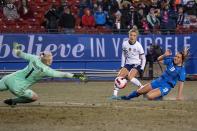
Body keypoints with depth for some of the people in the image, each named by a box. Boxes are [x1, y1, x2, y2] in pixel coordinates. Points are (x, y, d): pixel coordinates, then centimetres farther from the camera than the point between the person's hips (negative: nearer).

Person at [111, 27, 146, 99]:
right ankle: (115, 94, -17)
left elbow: (143, 58, -2)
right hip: (128, 64, 4)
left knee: (130, 77, -29)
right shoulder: (125, 44, -2)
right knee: (119, 75, -17)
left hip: (137, 64, -4)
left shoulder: (138, 46, -11)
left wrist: (141, 69, -9)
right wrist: (122, 66, 8)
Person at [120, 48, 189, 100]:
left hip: (166, 86, -6)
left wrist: (179, 96, -28)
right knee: (139, 91, 13)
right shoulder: (171, 61, -3)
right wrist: (164, 55, -12)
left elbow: (181, 83, -21)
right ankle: (127, 97, 40)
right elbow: (159, 59, 9)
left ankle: (159, 97, 6)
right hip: (159, 80, 6)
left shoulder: (182, 69, -18)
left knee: (149, 96, -26)